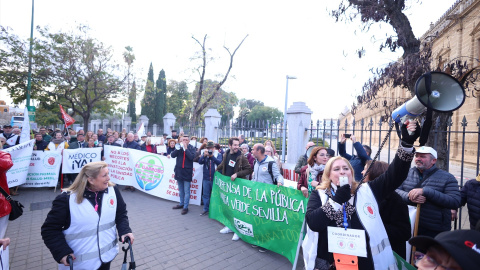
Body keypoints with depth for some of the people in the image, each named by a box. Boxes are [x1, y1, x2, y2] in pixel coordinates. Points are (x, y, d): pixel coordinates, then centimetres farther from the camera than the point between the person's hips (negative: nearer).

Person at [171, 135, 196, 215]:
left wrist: (186, 148, -16)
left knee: (186, 191, -1)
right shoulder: (179, 147, 6)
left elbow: (191, 157, -18)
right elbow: (172, 155, -3)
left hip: (187, 172, -4)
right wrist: (179, 148, -14)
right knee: (180, 190, 19)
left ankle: (185, 207, 8)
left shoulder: (191, 148, -3)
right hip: (179, 171, 5)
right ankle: (181, 204, 34)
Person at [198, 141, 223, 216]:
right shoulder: (204, 153, 6)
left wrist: (212, 156, -26)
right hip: (206, 178, 2)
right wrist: (204, 155, -22)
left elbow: (219, 162, -16)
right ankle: (206, 209, 23)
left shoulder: (218, 154, -1)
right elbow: (200, 162, -6)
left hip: (215, 178, -2)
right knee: (205, 195, 10)